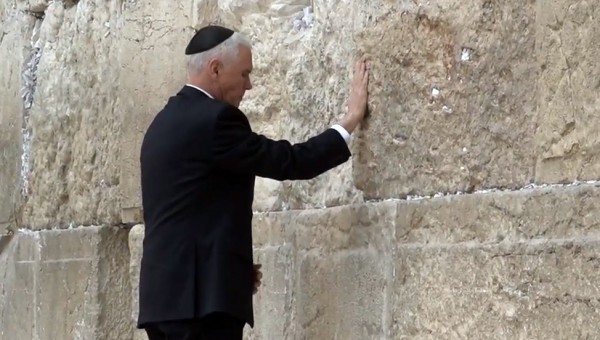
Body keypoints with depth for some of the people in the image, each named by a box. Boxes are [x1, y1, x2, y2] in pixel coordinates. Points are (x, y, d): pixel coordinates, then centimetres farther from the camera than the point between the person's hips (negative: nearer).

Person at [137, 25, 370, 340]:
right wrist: (351, 120, 4)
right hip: (199, 294, -10)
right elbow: (291, 162, -8)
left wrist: (235, 265, 18)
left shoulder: (170, 120, 18)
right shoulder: (214, 119, -12)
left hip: (170, 292, 10)